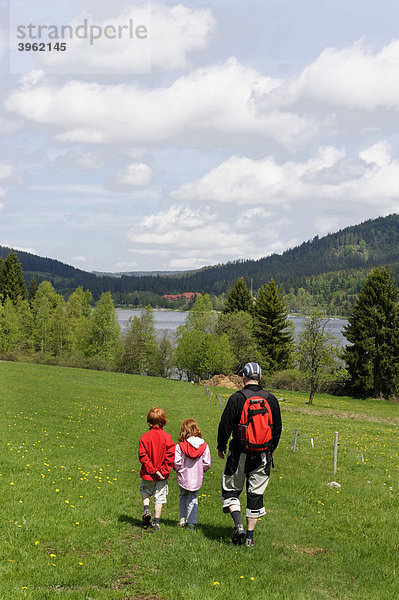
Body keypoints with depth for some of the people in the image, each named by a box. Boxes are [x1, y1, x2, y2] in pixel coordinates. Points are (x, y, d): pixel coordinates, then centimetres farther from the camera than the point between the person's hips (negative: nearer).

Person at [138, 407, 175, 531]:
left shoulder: (145, 437, -9)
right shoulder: (167, 437, -8)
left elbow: (143, 456, -13)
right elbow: (170, 455, -12)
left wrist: (152, 470, -12)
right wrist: (164, 471, -9)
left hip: (148, 474, 0)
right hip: (162, 476, 0)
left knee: (144, 491, 25)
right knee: (159, 498, 10)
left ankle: (146, 509, 2)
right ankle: (156, 523, 11)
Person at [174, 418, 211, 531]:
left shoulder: (180, 446, -13)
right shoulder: (204, 446, -6)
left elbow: (176, 462, -15)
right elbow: (207, 463, -6)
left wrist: (178, 470, 6)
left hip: (183, 478, -1)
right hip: (197, 479, 1)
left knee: (183, 496, 23)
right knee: (193, 499, 15)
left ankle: (183, 518, 13)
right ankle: (191, 523, 12)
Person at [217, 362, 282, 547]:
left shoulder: (237, 398, -9)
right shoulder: (271, 399, 3)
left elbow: (225, 425, -7)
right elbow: (277, 428, 11)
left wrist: (221, 447, 9)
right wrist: (270, 450, 25)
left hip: (240, 455, -3)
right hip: (262, 456, 3)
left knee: (231, 490, 12)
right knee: (256, 494, 10)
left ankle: (238, 524, -8)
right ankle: (250, 535, 12)